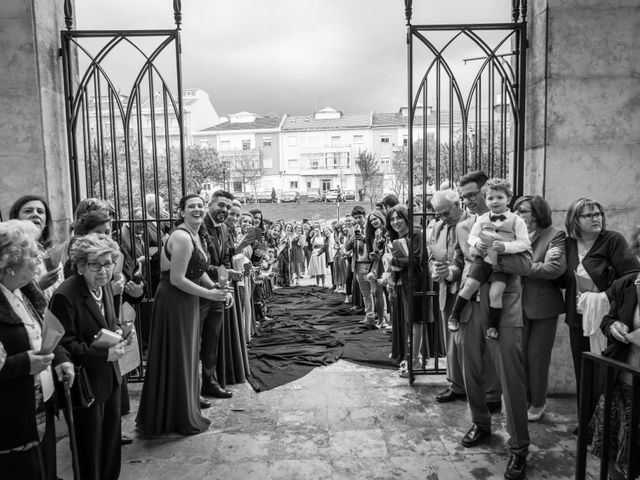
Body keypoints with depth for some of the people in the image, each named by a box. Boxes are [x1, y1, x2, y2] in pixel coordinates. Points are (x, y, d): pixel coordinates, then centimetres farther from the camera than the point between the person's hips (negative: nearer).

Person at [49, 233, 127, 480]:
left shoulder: (104, 284, 0)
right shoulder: (64, 296, -23)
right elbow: (65, 345, -21)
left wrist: (118, 332, -6)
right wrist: (103, 354, -26)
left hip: (110, 376, 8)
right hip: (86, 381, -8)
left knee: (112, 434, 22)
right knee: (90, 444, 11)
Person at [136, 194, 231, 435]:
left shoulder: (199, 237, 10)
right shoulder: (182, 237, -20)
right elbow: (177, 279, -23)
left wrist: (217, 289, 3)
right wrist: (209, 294, -17)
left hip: (187, 301, 9)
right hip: (174, 301, -9)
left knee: (186, 357, 18)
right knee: (176, 359, 5)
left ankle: (185, 411, 34)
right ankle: (179, 418, 22)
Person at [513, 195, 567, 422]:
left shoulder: (554, 235, -7)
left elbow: (556, 268, -20)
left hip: (543, 305, -3)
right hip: (518, 304, 4)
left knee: (537, 355, 7)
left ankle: (537, 403, 26)